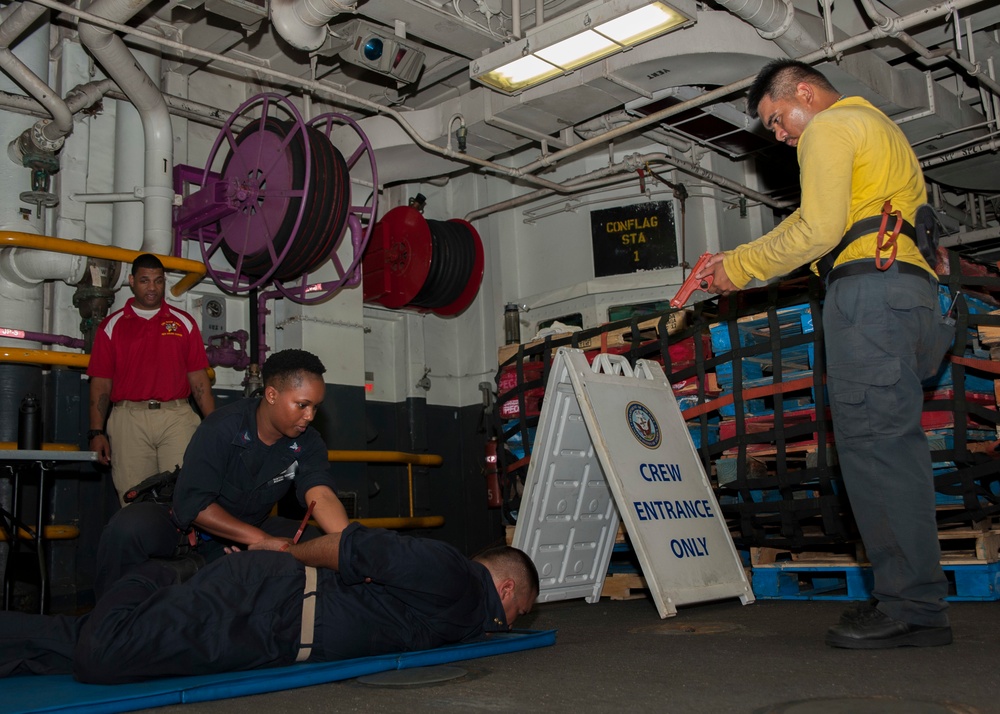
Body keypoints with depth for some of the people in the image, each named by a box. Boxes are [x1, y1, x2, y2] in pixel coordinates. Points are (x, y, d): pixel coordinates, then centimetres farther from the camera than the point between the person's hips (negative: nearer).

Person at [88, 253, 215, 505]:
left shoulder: (183, 322, 14)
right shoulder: (112, 325, 12)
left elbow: (199, 379, 10)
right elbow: (101, 383, 8)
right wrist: (96, 432, -1)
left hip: (177, 417, 0)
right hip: (129, 418, 0)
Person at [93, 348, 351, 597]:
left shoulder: (307, 443, -10)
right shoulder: (222, 428, -22)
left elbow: (321, 495, -27)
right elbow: (192, 504, -26)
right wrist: (262, 539, -33)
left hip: (245, 532, 4)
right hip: (187, 528, -4)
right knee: (128, 527, -33)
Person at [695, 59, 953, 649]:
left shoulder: (829, 129, 2)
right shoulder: (879, 127, 34)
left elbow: (818, 231, -11)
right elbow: (813, 225, 31)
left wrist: (742, 269, 0)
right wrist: (737, 261, 25)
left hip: (869, 288, -10)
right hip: (912, 286, 10)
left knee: (873, 443, -13)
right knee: (893, 445, 6)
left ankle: (914, 609, -13)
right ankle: (913, 600, 7)